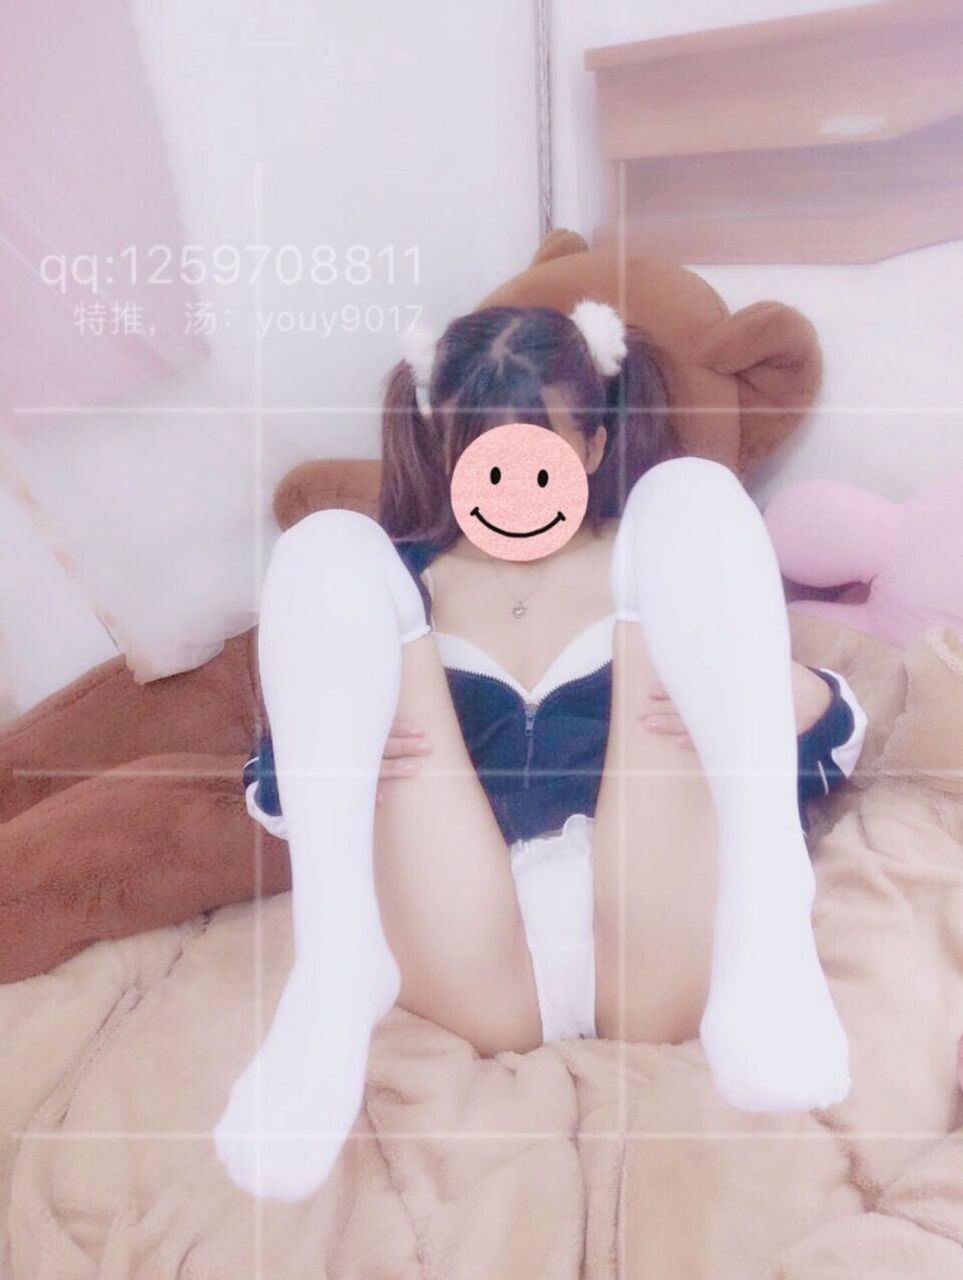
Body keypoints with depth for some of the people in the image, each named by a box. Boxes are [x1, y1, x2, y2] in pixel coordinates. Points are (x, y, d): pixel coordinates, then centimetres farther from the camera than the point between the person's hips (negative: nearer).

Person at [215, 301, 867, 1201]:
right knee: (328, 546, -5)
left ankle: (766, 939, -27)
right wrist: (329, 759, -9)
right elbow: (272, 785, 17)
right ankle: (338, 971, -25)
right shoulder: (404, 577, 24)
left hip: (658, 949, 0)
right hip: (475, 968, 1)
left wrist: (795, 699, -9)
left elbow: (839, 738, 16)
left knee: (690, 493, -8)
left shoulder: (653, 553, 24)